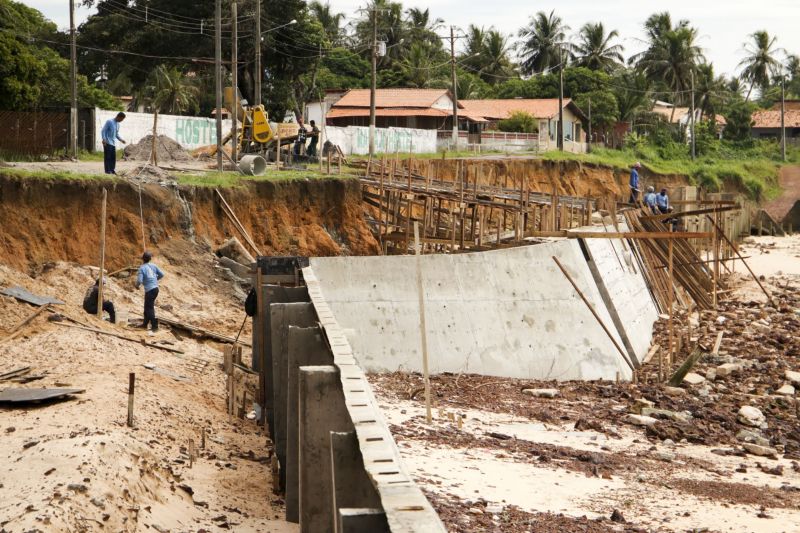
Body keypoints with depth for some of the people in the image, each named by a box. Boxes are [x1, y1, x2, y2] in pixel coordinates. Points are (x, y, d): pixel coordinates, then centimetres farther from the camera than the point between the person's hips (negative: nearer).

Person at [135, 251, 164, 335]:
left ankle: (155, 327, -7)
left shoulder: (142, 268, -11)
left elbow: (139, 280, -17)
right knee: (147, 307, 20)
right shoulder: (153, 266, 5)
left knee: (150, 309, -3)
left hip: (149, 290, -7)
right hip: (156, 288, 7)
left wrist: (137, 285, 6)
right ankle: (145, 324, 31)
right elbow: (161, 274, 7)